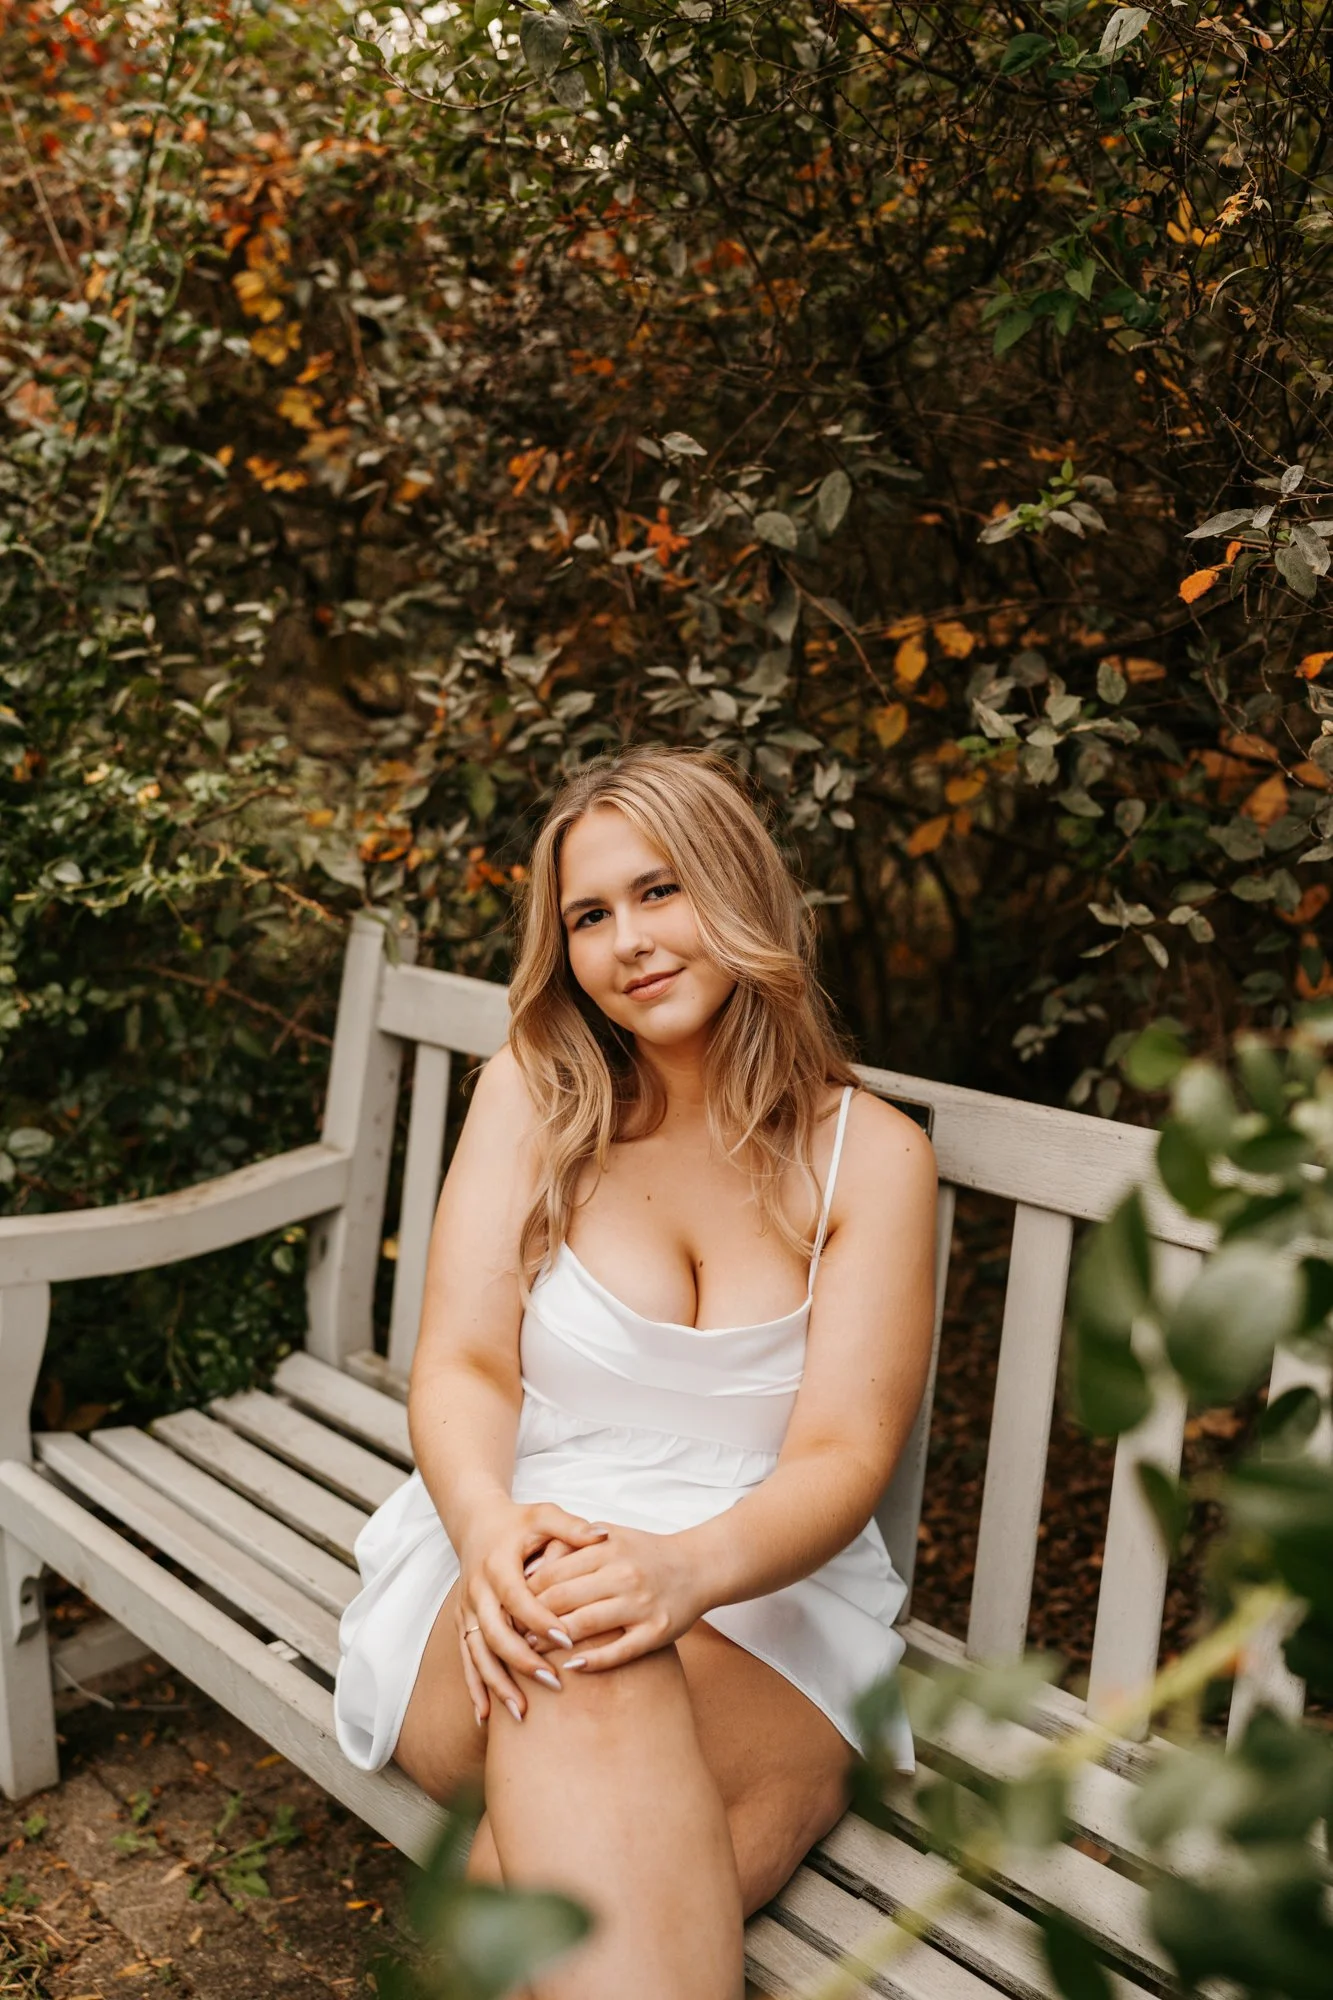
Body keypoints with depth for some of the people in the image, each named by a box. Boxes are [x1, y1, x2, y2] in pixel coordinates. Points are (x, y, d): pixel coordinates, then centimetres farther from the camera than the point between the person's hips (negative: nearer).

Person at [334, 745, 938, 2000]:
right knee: (575, 1668, -36)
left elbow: (843, 1456, -7)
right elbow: (462, 1366, -2)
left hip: (766, 1601, 0)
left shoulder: (872, 1155, 1)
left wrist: (688, 1567, -29)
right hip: (507, 1581, 1)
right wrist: (489, 1526, -26)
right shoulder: (532, 1095, 5)